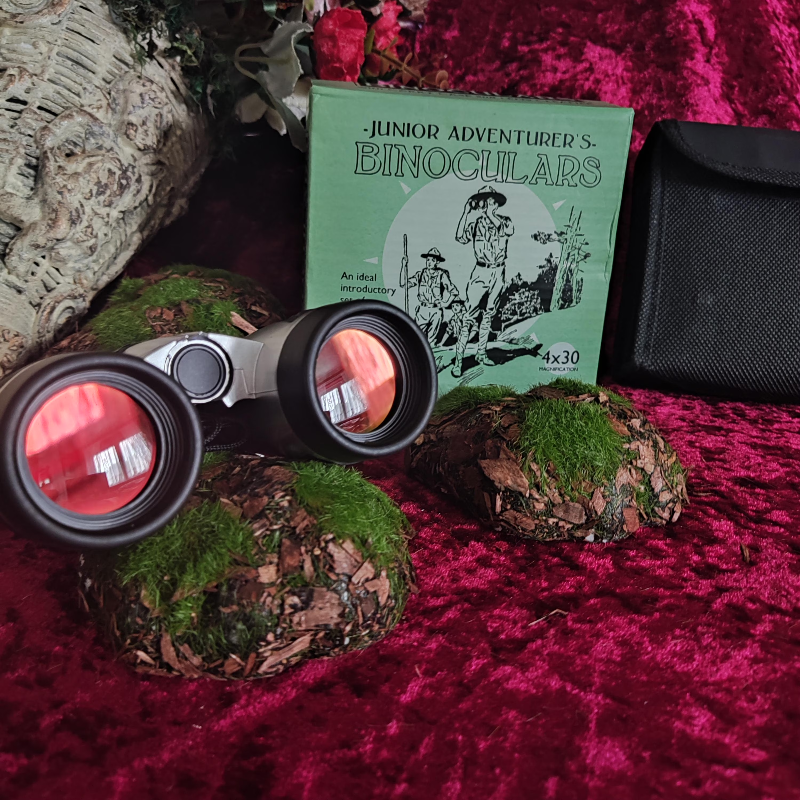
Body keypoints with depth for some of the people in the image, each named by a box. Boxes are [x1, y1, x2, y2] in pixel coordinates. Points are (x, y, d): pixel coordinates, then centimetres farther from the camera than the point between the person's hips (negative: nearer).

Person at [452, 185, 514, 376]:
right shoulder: (475, 222, -3)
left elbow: (508, 231, -20)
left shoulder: (504, 221, 4)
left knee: (489, 314, 13)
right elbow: (461, 238, -21)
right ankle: (459, 359, -9)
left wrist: (491, 215, -19)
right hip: (481, 272, -4)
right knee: (470, 316, -10)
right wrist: (467, 212, -25)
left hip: (499, 273, 4)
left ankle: (481, 353, 24)